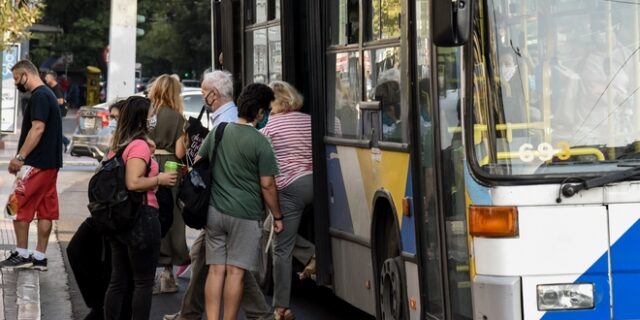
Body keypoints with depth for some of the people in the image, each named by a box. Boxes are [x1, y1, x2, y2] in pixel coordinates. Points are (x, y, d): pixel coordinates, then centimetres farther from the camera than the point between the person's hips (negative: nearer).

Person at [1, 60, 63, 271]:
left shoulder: (39, 96, -14)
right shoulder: (47, 94, 18)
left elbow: (38, 128, -22)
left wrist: (20, 157, -22)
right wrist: (23, 157, 18)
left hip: (37, 164, -10)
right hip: (50, 163, 10)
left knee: (18, 207, -3)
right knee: (45, 211, 8)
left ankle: (21, 255, 0)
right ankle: (39, 257, 10)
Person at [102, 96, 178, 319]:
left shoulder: (118, 145, 13)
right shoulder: (140, 145, -14)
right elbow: (133, 183, -24)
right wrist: (160, 179, -13)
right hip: (141, 216, -9)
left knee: (119, 280, 12)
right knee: (143, 282, -1)